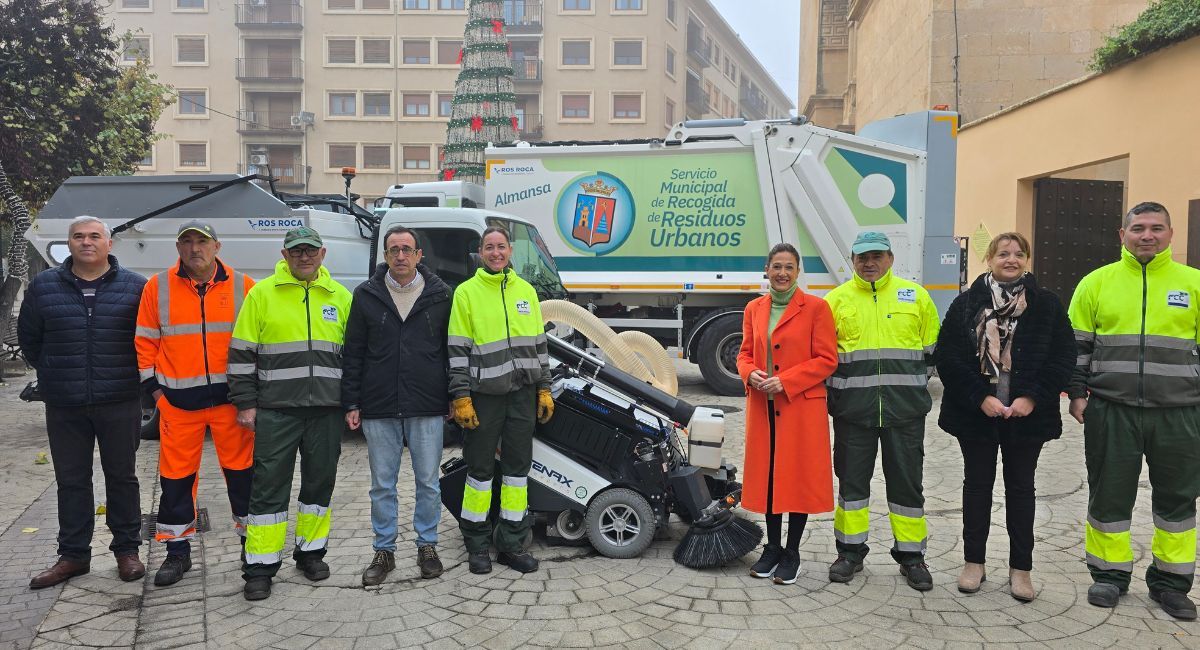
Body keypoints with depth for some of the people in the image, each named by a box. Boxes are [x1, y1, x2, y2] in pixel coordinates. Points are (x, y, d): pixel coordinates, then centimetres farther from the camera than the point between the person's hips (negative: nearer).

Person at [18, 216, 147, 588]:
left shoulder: (134, 287, 0)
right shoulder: (43, 287, 5)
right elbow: (28, 338, 15)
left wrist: (128, 376, 6)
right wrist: (53, 375, 13)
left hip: (119, 404, -2)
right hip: (64, 407, 2)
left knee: (122, 476, 7)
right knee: (71, 480, 9)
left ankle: (127, 550, 18)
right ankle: (73, 555, 20)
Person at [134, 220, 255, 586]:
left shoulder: (242, 287, 1)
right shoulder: (157, 288, 3)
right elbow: (145, 341, 8)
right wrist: (153, 387, 3)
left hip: (231, 396, -1)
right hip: (177, 401, 1)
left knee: (242, 471, 6)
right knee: (176, 477, 8)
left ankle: (252, 542, 21)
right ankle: (178, 551, 22)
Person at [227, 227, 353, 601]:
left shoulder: (340, 297, 9)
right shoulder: (262, 294, 1)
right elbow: (242, 353, 2)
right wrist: (245, 403, -3)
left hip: (327, 410, 3)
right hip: (276, 410, -2)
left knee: (320, 483, 11)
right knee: (269, 487, 1)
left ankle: (310, 552, 27)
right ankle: (260, 567, 10)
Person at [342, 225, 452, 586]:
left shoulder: (440, 295, 3)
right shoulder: (366, 295, 5)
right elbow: (353, 353, 6)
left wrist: (453, 399, 5)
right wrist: (351, 403, 1)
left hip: (428, 407, 0)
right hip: (379, 409, 1)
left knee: (428, 482, 7)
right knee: (382, 485, 9)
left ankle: (427, 546, 23)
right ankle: (384, 551, 21)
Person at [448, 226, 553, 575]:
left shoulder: (526, 290, 12)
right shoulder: (466, 292, -1)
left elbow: (538, 343, 14)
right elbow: (457, 349, -4)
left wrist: (544, 389, 10)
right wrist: (461, 397, -11)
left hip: (523, 392, 4)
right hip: (484, 394, -4)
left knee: (518, 466, 8)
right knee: (480, 468, 3)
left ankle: (512, 543, 18)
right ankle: (477, 545, 16)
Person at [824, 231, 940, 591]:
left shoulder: (916, 296, 7)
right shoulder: (837, 299, 5)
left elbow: (931, 351, 12)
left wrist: (911, 386, 9)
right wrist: (836, 391, 3)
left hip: (905, 410, 0)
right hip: (853, 409, 0)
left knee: (906, 480, 7)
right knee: (852, 479, 8)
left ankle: (911, 555, 21)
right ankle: (850, 551, 21)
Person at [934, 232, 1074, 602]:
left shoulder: (1047, 304, 0)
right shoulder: (967, 303, -1)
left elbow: (1064, 357, -2)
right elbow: (947, 356, -6)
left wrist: (1033, 397, -13)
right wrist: (980, 398, -14)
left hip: (1026, 414, 0)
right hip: (976, 414, 0)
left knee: (1020, 488, 10)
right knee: (977, 484, 10)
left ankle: (1021, 568, 21)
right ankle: (974, 562, 22)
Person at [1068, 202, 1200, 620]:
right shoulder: (1097, 283, 3)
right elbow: (1076, 344, 6)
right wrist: (1077, 394, -1)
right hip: (1111, 410, 0)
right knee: (1109, 494, 7)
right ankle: (1110, 575, 23)